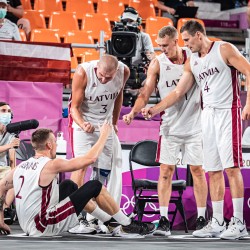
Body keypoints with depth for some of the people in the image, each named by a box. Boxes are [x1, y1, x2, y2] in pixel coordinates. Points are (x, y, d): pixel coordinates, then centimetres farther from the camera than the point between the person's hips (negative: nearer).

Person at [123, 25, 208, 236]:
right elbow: (146, 92, -4)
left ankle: (202, 218, 12)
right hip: (170, 125, 0)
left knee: (197, 170, 4)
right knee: (166, 171, -4)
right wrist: (133, 112, -19)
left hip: (194, 124, 0)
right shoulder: (157, 64, -2)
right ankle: (164, 220, -2)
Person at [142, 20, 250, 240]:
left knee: (231, 168, -10)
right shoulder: (192, 63, 14)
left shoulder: (224, 49, -5)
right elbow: (178, 92, 16)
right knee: (213, 171, 5)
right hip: (207, 115, 7)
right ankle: (217, 223, 9)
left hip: (228, 112, -7)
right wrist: (155, 109, 7)